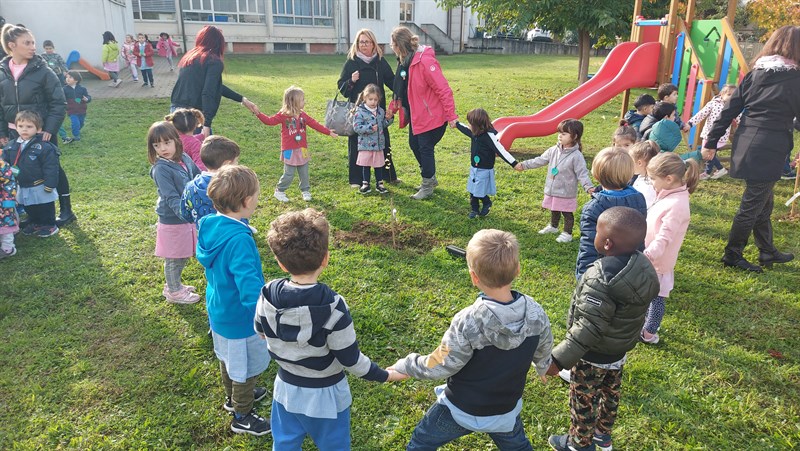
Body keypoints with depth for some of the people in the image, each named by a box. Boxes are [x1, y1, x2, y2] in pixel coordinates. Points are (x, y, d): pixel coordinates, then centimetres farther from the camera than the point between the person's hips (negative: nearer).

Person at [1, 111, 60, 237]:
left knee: (45, 209, 9)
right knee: (30, 209, 22)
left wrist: (49, 184, -20)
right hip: (22, 188, 6)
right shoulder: (10, 147, 0)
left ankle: (49, 225, 25)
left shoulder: (44, 147, -19)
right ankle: (34, 223, 40)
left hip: (40, 188, -6)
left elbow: (50, 168, -19)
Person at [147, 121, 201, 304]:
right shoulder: (160, 169, -21)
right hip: (172, 220, -7)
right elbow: (171, 198, -28)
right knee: (173, 258, 11)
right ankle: (174, 292, 30)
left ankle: (174, 285, 43)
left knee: (183, 255, 22)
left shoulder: (185, 159, 0)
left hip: (189, 216, 7)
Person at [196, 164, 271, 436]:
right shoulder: (239, 239, -36)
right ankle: (242, 417, 37)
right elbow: (249, 284, -45)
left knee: (228, 357, 31)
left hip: (218, 309, 9)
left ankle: (234, 397, 55)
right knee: (245, 368, 15)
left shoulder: (209, 226, -9)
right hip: (239, 317, -9)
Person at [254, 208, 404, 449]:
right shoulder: (332, 306, -32)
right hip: (324, 394, -3)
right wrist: (384, 375, -7)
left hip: (286, 389, 4)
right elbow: (350, 359, -23)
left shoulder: (268, 296, -17)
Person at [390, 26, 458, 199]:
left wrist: (451, 116, -23)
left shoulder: (425, 61, -25)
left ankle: (427, 186, 18)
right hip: (417, 115, 9)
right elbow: (401, 89, 14)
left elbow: (444, 90, -24)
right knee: (415, 145, 17)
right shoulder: (405, 61, 3)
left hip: (432, 116, -9)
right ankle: (431, 178, 35)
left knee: (425, 149, 0)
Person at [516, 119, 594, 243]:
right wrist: (524, 165, 9)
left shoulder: (576, 156, -17)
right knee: (554, 210, 24)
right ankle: (553, 226, 46)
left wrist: (588, 187, -30)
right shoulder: (553, 151, 0)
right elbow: (540, 160, 9)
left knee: (567, 213, 8)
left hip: (566, 192, -6)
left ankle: (567, 233, 23)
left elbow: (582, 173, -17)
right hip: (552, 190, 6)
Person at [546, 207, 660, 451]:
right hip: (619, 350, 8)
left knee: (583, 400, 17)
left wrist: (558, 359, -31)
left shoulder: (600, 279, -37)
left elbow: (588, 328, -36)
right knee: (610, 393, 28)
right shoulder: (641, 266, -12)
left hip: (593, 356, -8)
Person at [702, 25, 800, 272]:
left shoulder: (755, 73, 7)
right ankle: (732, 255, 12)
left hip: (746, 144, 7)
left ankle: (768, 252, 31)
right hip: (769, 150, -7)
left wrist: (711, 141, 9)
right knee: (752, 204, 3)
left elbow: (730, 109, 6)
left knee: (764, 201, 19)